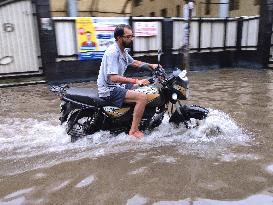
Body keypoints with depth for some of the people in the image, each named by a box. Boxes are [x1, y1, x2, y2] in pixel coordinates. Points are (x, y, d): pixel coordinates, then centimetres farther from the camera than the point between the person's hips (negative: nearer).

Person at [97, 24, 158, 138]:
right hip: (109, 90, -10)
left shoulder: (123, 50, 9)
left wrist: (150, 65, 13)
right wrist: (136, 81, -32)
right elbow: (113, 77, -30)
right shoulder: (112, 52, -21)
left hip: (117, 86, 11)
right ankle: (133, 131, -17)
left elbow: (133, 63, 27)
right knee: (142, 97, -25)